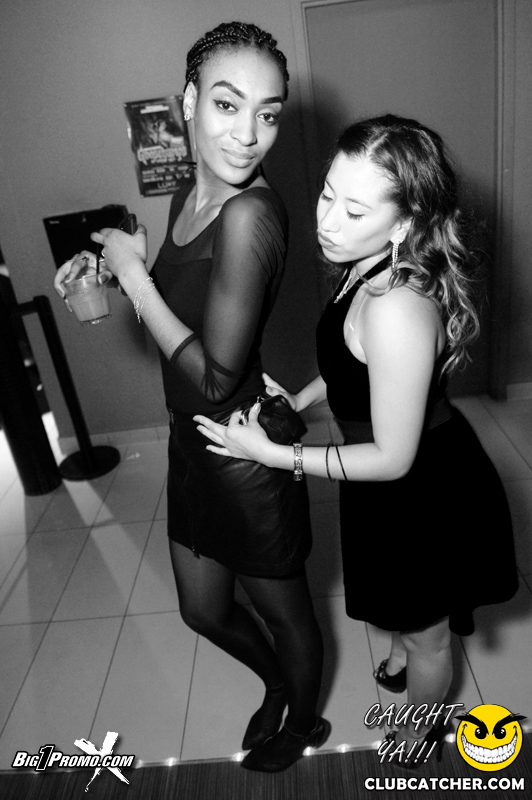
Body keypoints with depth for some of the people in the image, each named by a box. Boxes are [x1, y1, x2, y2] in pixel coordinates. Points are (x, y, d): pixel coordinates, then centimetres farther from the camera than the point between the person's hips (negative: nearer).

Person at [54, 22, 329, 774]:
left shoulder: (251, 213, -26)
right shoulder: (187, 197, 1)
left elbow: (215, 377, -26)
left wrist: (136, 275, -20)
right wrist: (112, 273, -1)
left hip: (245, 453, -8)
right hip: (192, 442, 8)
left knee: (284, 609, 21)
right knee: (203, 610, 26)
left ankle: (303, 723, 54)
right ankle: (276, 684, 58)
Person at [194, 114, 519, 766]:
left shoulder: (397, 309, -37)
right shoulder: (371, 267, -9)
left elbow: (392, 458, -29)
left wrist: (271, 454, -24)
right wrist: (300, 399, -1)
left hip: (424, 495, -8)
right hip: (399, 491, 8)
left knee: (426, 632, 23)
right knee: (399, 602, 37)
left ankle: (420, 730, 56)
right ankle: (403, 656, 70)